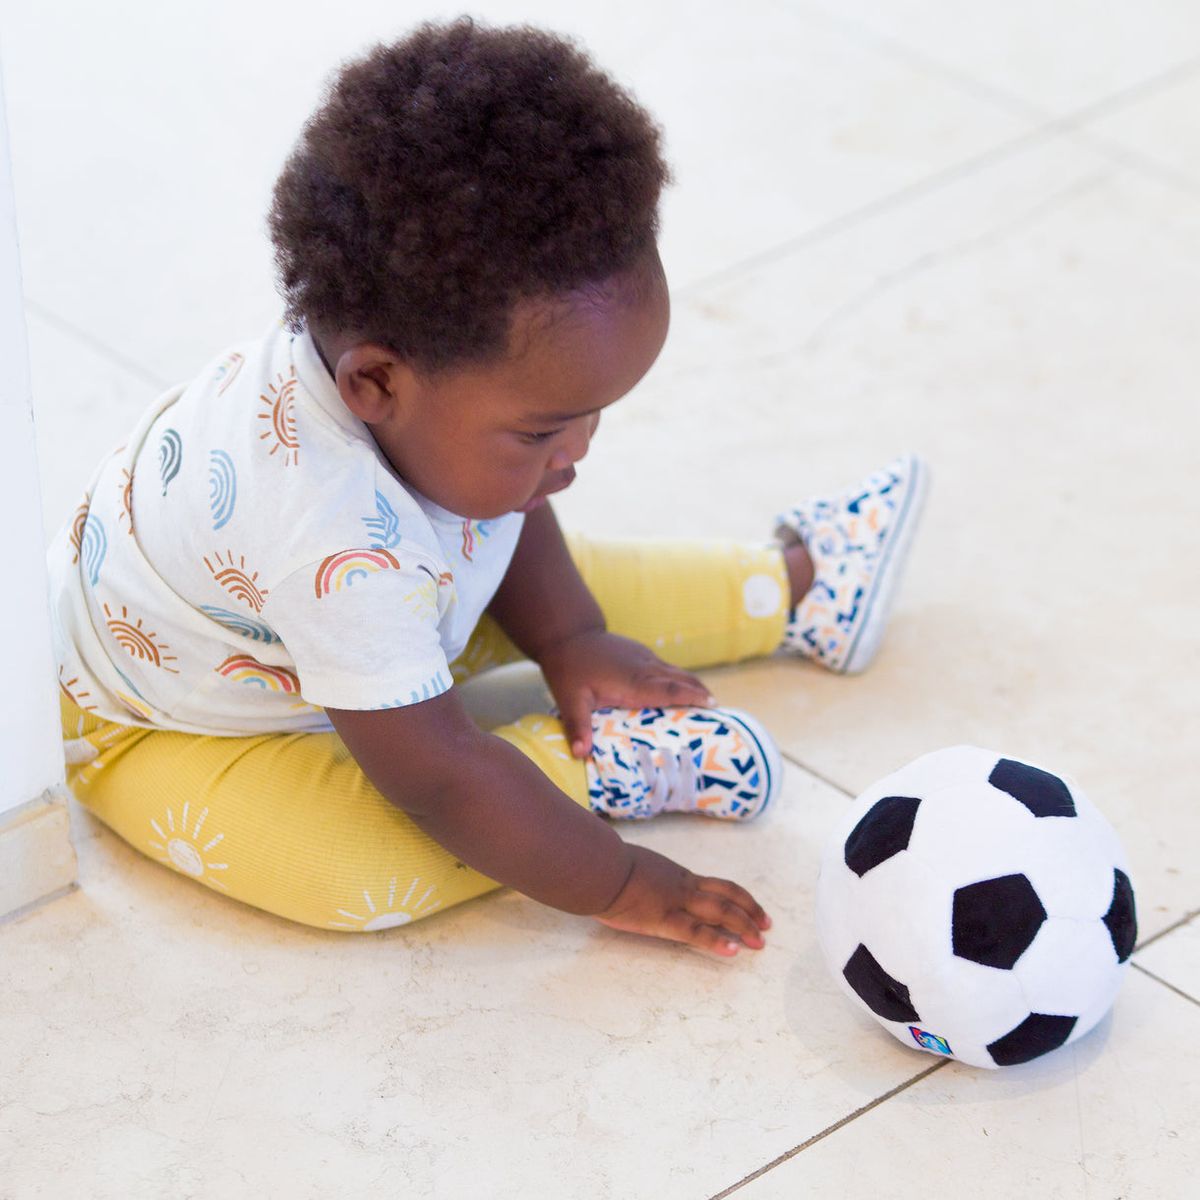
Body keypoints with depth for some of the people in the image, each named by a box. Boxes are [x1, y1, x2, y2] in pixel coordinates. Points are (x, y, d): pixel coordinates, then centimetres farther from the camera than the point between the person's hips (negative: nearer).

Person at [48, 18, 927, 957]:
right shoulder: (339, 550, -46)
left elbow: (504, 518, 3)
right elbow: (434, 774, -36)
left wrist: (569, 640, -4)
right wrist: (615, 888, -27)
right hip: (154, 725, -8)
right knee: (357, 869, -32)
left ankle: (792, 584, 28)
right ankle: (607, 764, -15)